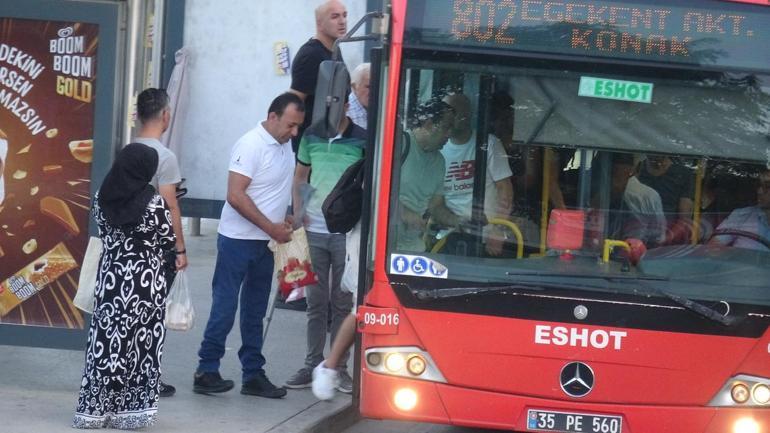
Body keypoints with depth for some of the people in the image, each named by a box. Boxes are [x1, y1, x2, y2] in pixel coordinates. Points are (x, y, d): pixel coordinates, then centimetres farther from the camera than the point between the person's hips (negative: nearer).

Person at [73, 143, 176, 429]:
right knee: (140, 344, 4)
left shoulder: (102, 198, -2)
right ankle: (130, 410, 6)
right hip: (145, 282, -4)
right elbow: (169, 242, -6)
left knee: (106, 341, 8)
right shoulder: (155, 203, -14)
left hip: (110, 278, 4)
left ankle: (96, 409, 11)